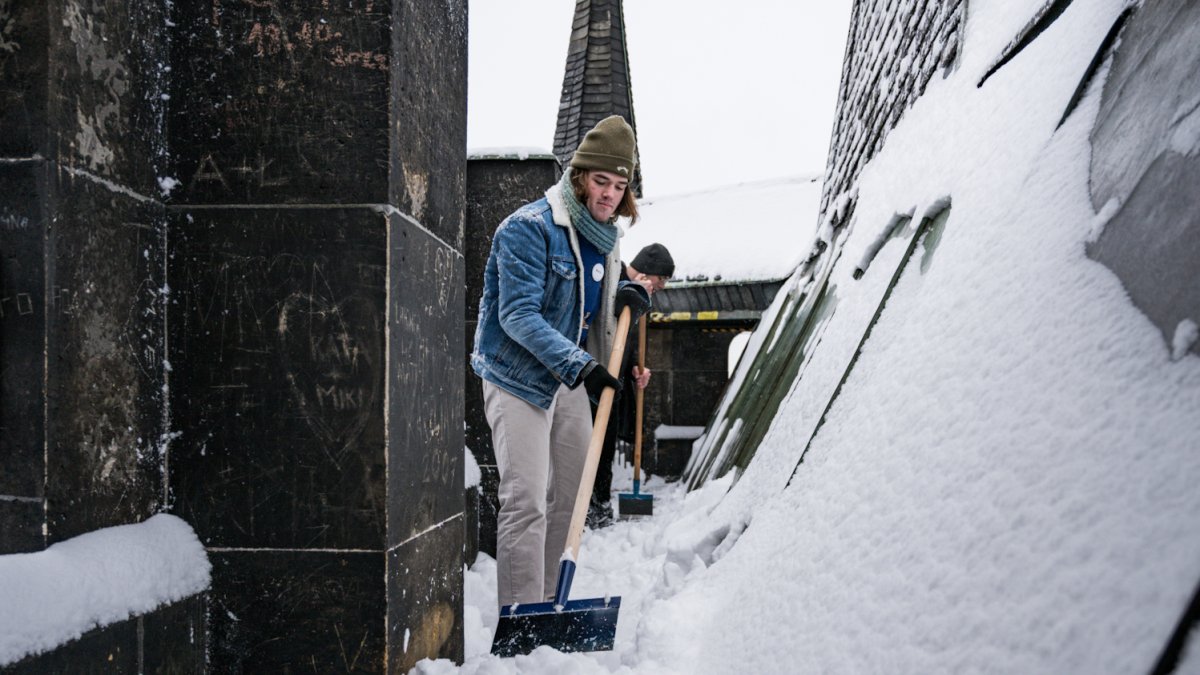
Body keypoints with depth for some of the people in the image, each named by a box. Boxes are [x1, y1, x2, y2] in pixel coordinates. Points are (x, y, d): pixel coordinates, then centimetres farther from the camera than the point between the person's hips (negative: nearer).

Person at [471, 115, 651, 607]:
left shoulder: (604, 234, 8)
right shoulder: (528, 228, -17)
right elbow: (518, 315, -24)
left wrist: (626, 297, 0)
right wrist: (577, 363, -33)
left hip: (570, 379, 8)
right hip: (517, 378, -8)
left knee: (570, 494, 14)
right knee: (525, 502, -12)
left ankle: (546, 603, 28)